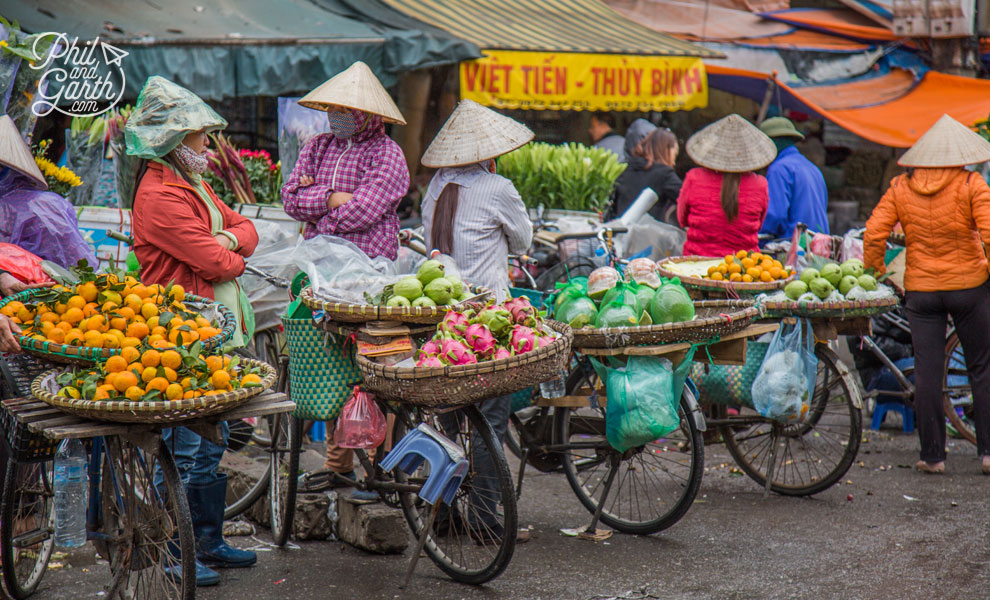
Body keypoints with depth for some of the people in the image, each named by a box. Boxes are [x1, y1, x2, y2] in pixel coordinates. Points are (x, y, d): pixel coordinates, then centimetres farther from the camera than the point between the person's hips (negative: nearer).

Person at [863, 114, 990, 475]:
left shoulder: (900, 188, 2)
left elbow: (873, 235, -4)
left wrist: (876, 277, 7)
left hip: (920, 290, 2)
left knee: (927, 373, 4)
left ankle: (932, 456, 7)